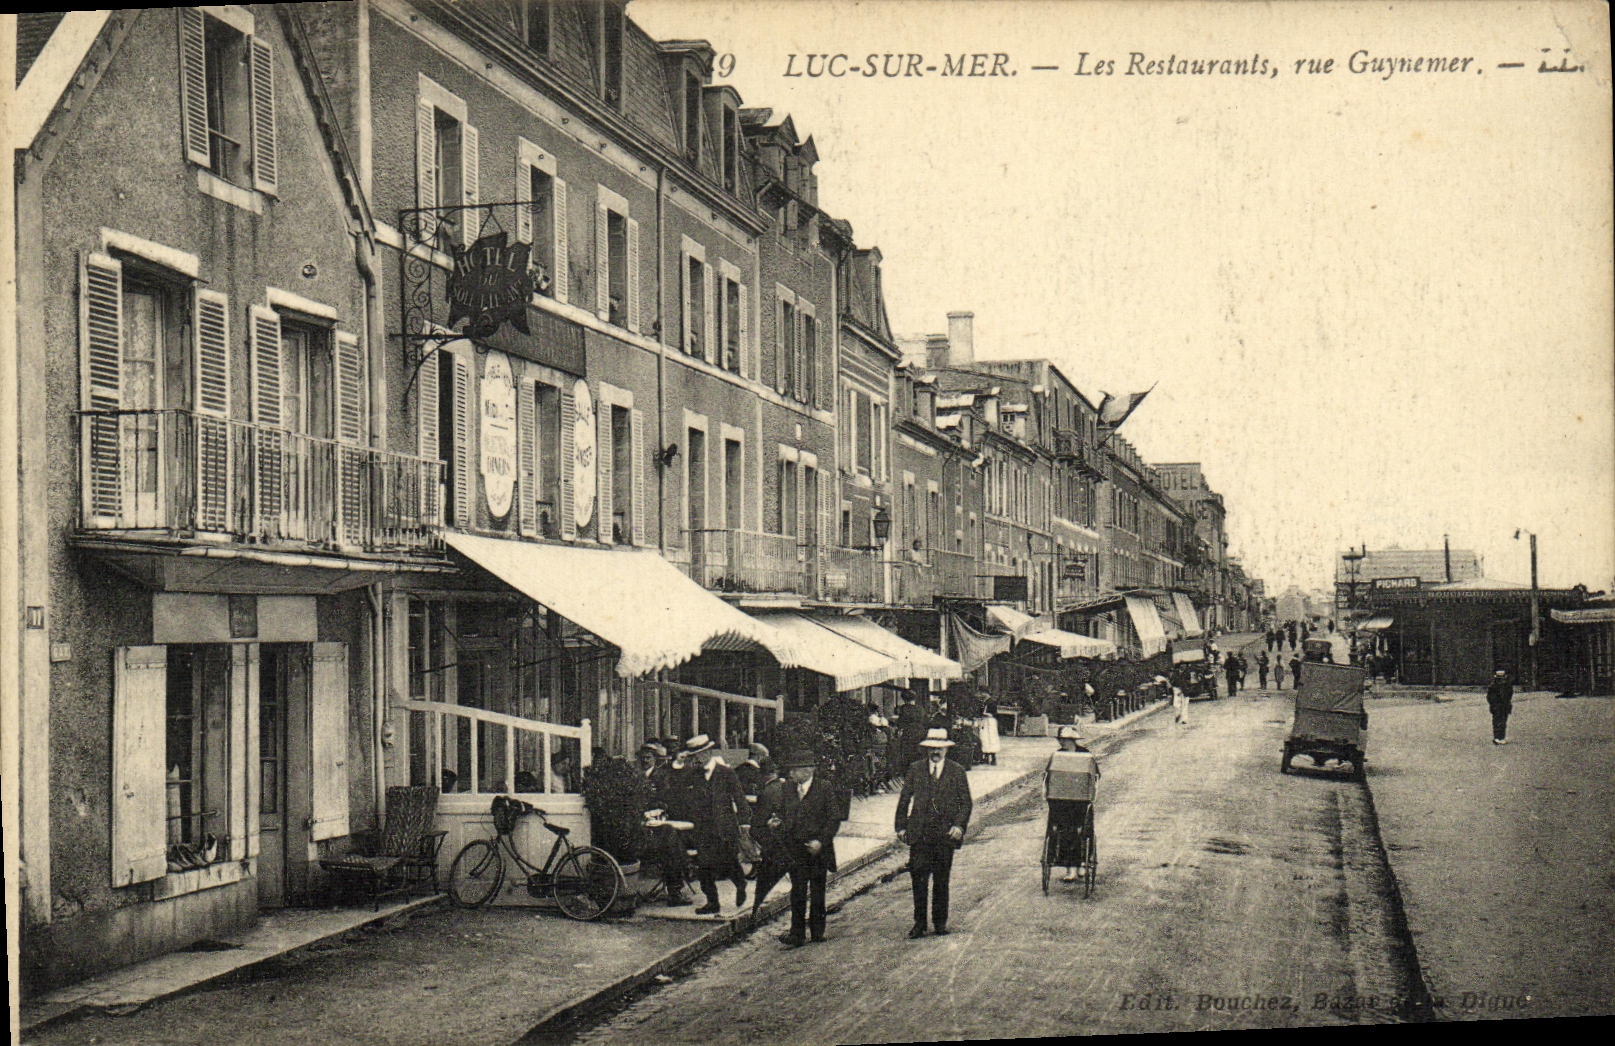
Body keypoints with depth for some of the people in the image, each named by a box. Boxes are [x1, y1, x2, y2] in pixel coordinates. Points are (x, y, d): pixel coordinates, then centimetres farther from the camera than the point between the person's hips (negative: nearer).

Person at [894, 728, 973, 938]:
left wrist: (959, 825, -8)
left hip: (945, 834, 0)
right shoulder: (915, 769, 8)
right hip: (919, 834, 0)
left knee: (941, 880, 6)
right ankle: (919, 923, 3)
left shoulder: (957, 771, 5)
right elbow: (904, 800, 10)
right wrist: (901, 826, 3)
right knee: (918, 879, -4)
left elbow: (966, 803, 5)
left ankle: (940, 922, 18)